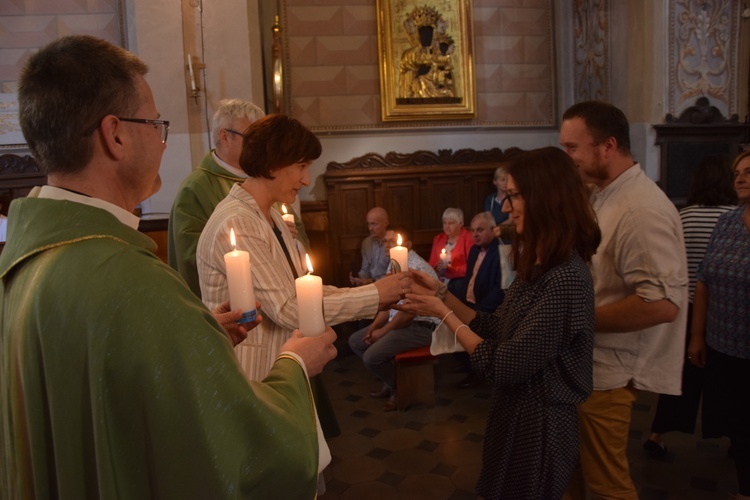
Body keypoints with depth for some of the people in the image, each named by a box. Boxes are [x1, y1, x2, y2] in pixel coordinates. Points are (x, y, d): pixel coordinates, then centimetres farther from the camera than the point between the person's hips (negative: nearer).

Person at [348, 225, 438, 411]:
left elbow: (409, 311, -22)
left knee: (372, 356, -23)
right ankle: (390, 382, 18)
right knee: (355, 341, 10)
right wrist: (374, 325, 1)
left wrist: (383, 331, -13)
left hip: (419, 327, -10)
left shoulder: (417, 267, -21)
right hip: (398, 321, 10)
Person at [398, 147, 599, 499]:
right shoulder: (539, 267, 3)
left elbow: (504, 366, -26)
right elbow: (498, 331, 5)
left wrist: (443, 313, -16)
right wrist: (442, 294, 0)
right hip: (516, 414, 9)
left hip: (538, 426, -9)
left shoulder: (564, 278, -27)